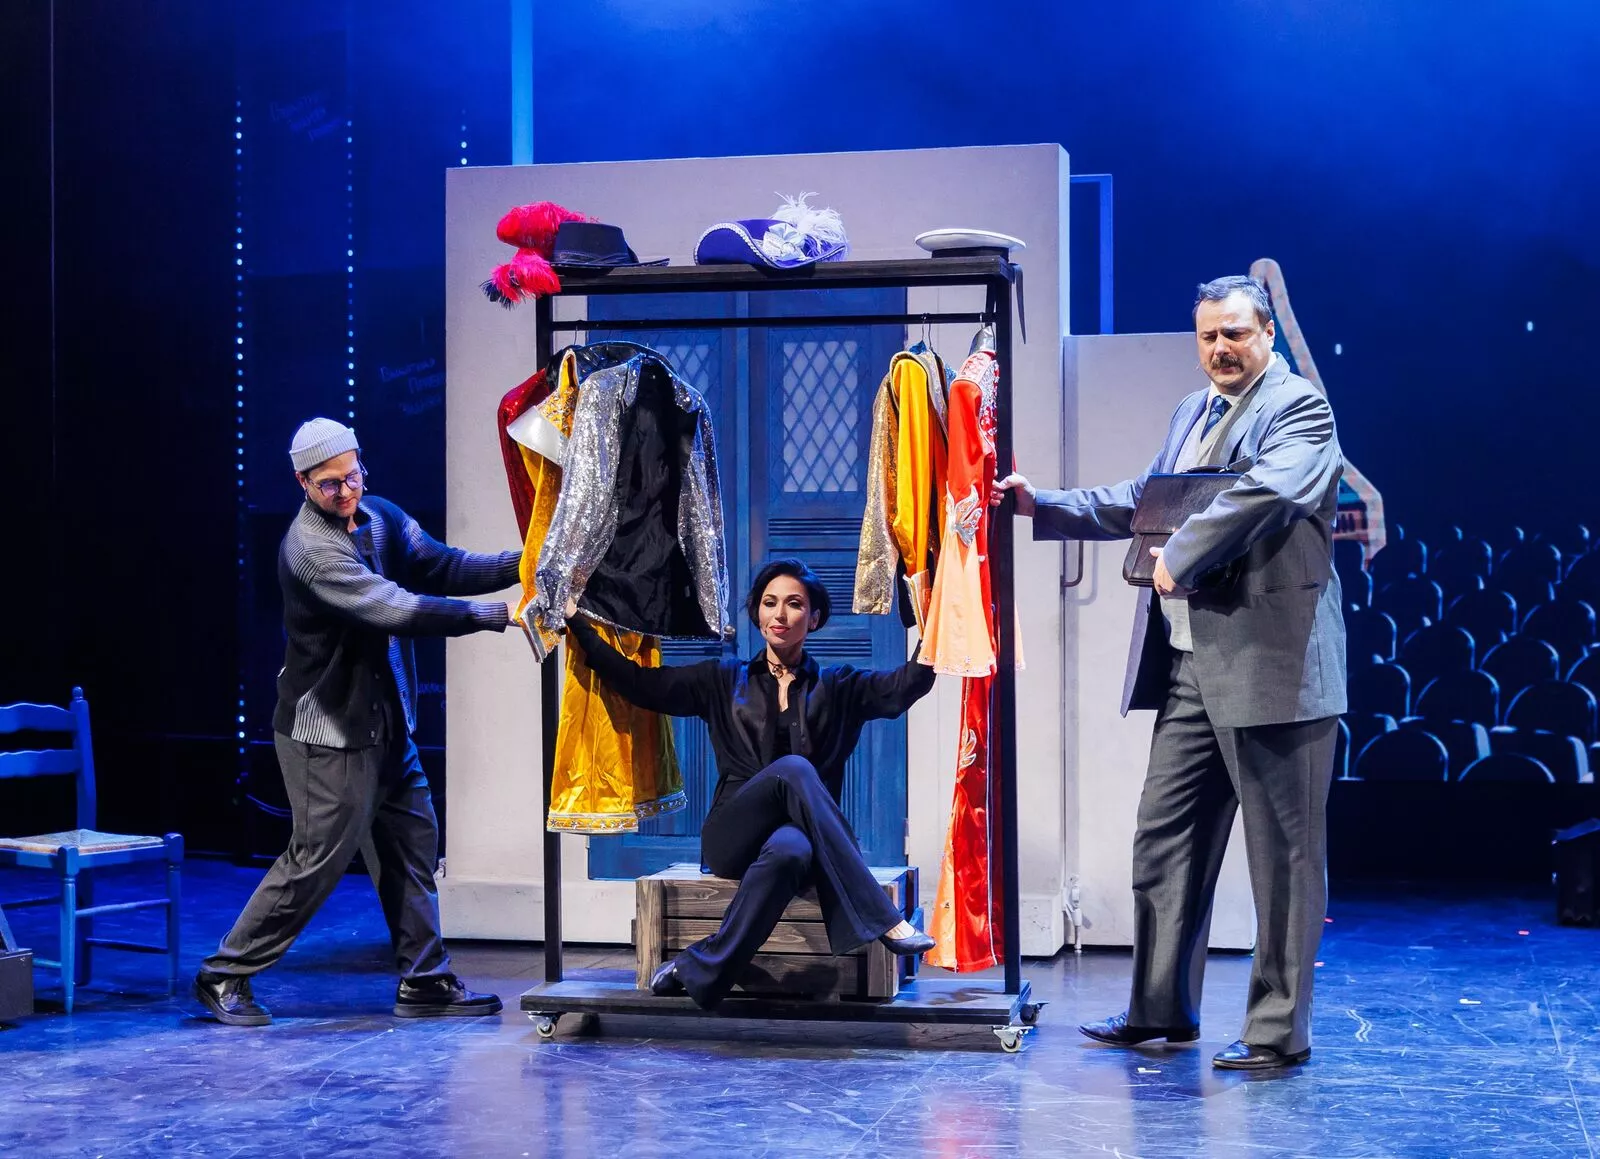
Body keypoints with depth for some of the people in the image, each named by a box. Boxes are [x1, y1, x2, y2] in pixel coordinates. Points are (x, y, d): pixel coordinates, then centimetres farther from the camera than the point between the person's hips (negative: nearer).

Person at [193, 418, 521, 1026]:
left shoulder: (380, 517, 4)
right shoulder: (310, 548, -22)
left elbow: (442, 566, -1)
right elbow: (394, 608, -31)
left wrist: (516, 565, -17)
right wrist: (492, 616, -32)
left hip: (386, 722, 9)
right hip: (330, 730, -8)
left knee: (415, 842, 10)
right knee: (318, 859, -3)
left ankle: (424, 980, 18)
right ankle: (224, 975, 10)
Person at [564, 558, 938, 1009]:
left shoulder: (837, 688, 16)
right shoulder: (723, 681, 19)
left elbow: (905, 686, -1)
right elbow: (638, 683, 12)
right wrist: (577, 622, 7)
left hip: (803, 834, 0)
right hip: (732, 839, 0)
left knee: (789, 850, -40)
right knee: (794, 769, -33)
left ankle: (700, 968, -31)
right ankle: (884, 921, -34)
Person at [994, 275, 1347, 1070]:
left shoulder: (1298, 407, -7)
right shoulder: (1191, 413, 20)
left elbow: (1264, 490, -25)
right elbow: (1139, 502, 28)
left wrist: (1178, 557, -21)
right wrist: (1040, 505, 21)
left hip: (1267, 662, -9)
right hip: (1188, 662, 9)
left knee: (1282, 852, 0)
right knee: (1164, 836, 13)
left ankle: (1279, 1030, 7)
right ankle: (1162, 1008, 25)